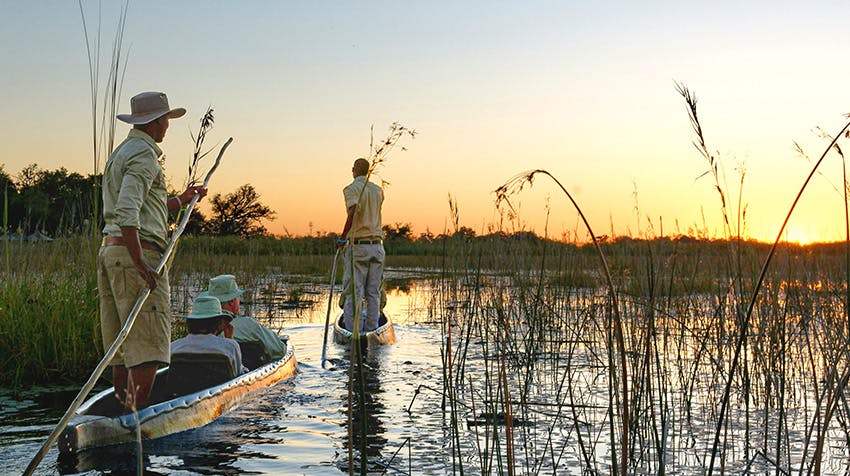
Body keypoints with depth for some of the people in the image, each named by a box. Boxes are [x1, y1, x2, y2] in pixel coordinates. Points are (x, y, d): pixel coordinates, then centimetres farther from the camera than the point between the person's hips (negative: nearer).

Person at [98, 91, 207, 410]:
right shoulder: (143, 155, -10)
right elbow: (126, 211, -23)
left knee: (123, 344, 12)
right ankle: (137, 413, -9)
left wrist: (182, 200, 32)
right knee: (150, 342, -8)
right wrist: (140, 263, -25)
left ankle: (124, 406, 18)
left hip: (109, 251, 10)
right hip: (135, 252, -10)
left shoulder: (121, 153, 22)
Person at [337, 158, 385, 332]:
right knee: (373, 292, 7)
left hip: (357, 245, -5)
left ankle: (353, 332, -5)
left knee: (353, 292, -3)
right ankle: (371, 329, 9)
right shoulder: (378, 190, 13)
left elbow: (354, 209, -26)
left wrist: (342, 237, -22)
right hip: (377, 245, 5)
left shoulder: (351, 189, -6)